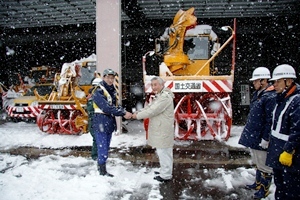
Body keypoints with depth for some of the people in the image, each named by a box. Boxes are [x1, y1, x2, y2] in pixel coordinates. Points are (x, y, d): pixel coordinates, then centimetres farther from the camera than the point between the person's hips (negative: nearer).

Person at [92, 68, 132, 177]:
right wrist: (123, 113, -24)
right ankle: (103, 172, 13)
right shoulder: (98, 92, -15)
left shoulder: (112, 91, 11)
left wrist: (124, 112, -13)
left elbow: (115, 106, 7)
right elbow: (107, 108, -25)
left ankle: (100, 166, 32)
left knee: (105, 148, 17)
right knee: (103, 150, -1)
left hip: (109, 124, 8)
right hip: (100, 124, -8)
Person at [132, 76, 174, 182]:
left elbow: (153, 111, -24)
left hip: (163, 130, -10)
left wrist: (138, 116, -14)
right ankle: (164, 170, 34)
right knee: (163, 151, 20)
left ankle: (166, 175, 10)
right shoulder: (159, 96, 16)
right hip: (160, 129, 10)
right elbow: (149, 106, 13)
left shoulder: (165, 97, -20)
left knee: (163, 151, -2)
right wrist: (138, 112, -3)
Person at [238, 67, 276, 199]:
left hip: (261, 138, -10)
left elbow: (270, 120, -22)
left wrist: (265, 138, -20)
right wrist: (248, 131, 21)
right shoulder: (257, 94, 10)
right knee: (257, 162, 23)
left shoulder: (270, 97, -20)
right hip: (253, 135, 10)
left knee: (264, 165, 6)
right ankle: (258, 183, 40)